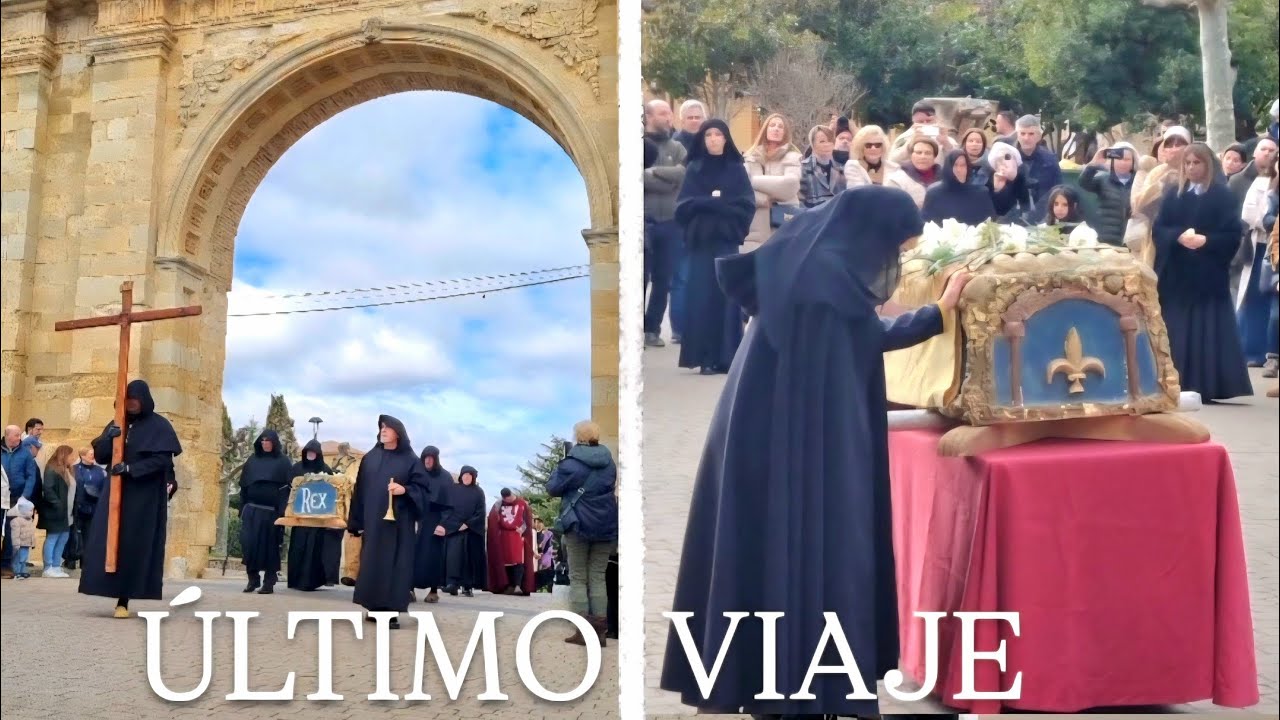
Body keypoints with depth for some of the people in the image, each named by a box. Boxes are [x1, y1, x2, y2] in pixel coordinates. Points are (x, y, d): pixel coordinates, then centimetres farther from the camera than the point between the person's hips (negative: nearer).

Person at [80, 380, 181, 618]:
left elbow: (162, 460, -14)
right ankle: (115, 593, -1)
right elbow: (100, 457, 4)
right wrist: (108, 439, -16)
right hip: (117, 492, 5)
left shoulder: (159, 426, -4)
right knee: (106, 542, -6)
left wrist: (131, 469, -24)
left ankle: (123, 601, -3)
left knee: (135, 546, -5)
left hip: (145, 498, -5)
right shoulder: (116, 424, 10)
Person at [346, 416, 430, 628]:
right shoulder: (369, 458, 12)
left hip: (398, 521, -4)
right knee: (372, 563, 3)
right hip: (372, 521, 4)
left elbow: (421, 489, 0)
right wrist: (357, 522, 6)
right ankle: (376, 608, 12)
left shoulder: (411, 460, 2)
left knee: (395, 564, -6)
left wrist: (405, 490, -20)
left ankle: (392, 612, -6)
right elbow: (359, 490, 11)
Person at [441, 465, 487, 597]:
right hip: (453, 529, 0)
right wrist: (453, 525, -10)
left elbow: (480, 513, -1)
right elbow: (445, 508, 2)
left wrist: (468, 524, -12)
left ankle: (468, 586, 1)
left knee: (470, 557, -1)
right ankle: (452, 583, -21)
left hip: (472, 530, 0)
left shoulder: (478, 492, 6)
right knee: (453, 555, -13)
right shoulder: (451, 489, 8)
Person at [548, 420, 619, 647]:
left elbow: (553, 488, -2)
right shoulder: (609, 462, 8)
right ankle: (600, 630, 2)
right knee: (598, 577, 7)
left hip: (578, 525, -5)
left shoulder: (572, 463, -11)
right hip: (605, 526, 5)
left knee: (578, 579, 2)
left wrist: (558, 470, 11)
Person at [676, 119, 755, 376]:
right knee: (702, 296, -4)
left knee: (727, 295, -4)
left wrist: (708, 203, -11)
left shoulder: (736, 169, 8)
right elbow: (685, 205, -1)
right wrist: (721, 204, -12)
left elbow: (747, 204, -1)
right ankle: (705, 357, -1)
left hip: (727, 240, 0)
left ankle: (727, 356, 1)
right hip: (701, 240, 0)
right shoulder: (694, 169, 8)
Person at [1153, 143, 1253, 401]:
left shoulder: (1222, 196, 0)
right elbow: (1158, 230, 3)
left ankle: (1207, 387, -2)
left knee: (1207, 331, -4)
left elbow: (1232, 235, -5)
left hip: (1207, 276, -3)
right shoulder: (1172, 194, 11)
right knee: (1175, 332, 2)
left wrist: (1204, 240, -19)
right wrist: (1179, 236, -16)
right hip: (1175, 276, 3)